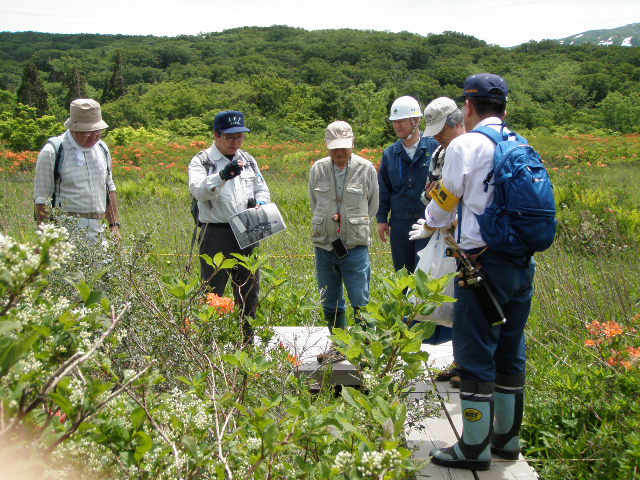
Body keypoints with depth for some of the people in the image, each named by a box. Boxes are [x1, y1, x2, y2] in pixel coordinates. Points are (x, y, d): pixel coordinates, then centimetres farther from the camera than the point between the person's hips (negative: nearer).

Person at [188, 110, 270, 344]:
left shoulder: (248, 161, 15)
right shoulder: (202, 161, -3)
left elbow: (262, 190, 24)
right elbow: (198, 190, -21)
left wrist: (260, 203, 1)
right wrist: (223, 175, -38)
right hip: (216, 235, -5)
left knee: (249, 290, 13)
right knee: (212, 291, -3)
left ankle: (247, 340, 27)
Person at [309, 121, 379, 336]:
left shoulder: (366, 169, -2)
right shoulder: (318, 169, 3)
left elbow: (372, 207, 10)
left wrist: (355, 226, 9)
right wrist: (328, 229, 12)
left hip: (355, 246, -3)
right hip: (324, 245, 3)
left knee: (361, 303, -4)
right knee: (330, 306, 11)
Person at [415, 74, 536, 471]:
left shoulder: (466, 145, -8)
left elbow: (443, 204, -1)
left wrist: (432, 223, 24)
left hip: (484, 263, -7)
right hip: (523, 263, 7)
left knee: (476, 355, 1)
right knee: (511, 353, 15)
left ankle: (474, 448, 8)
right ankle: (507, 438, 27)